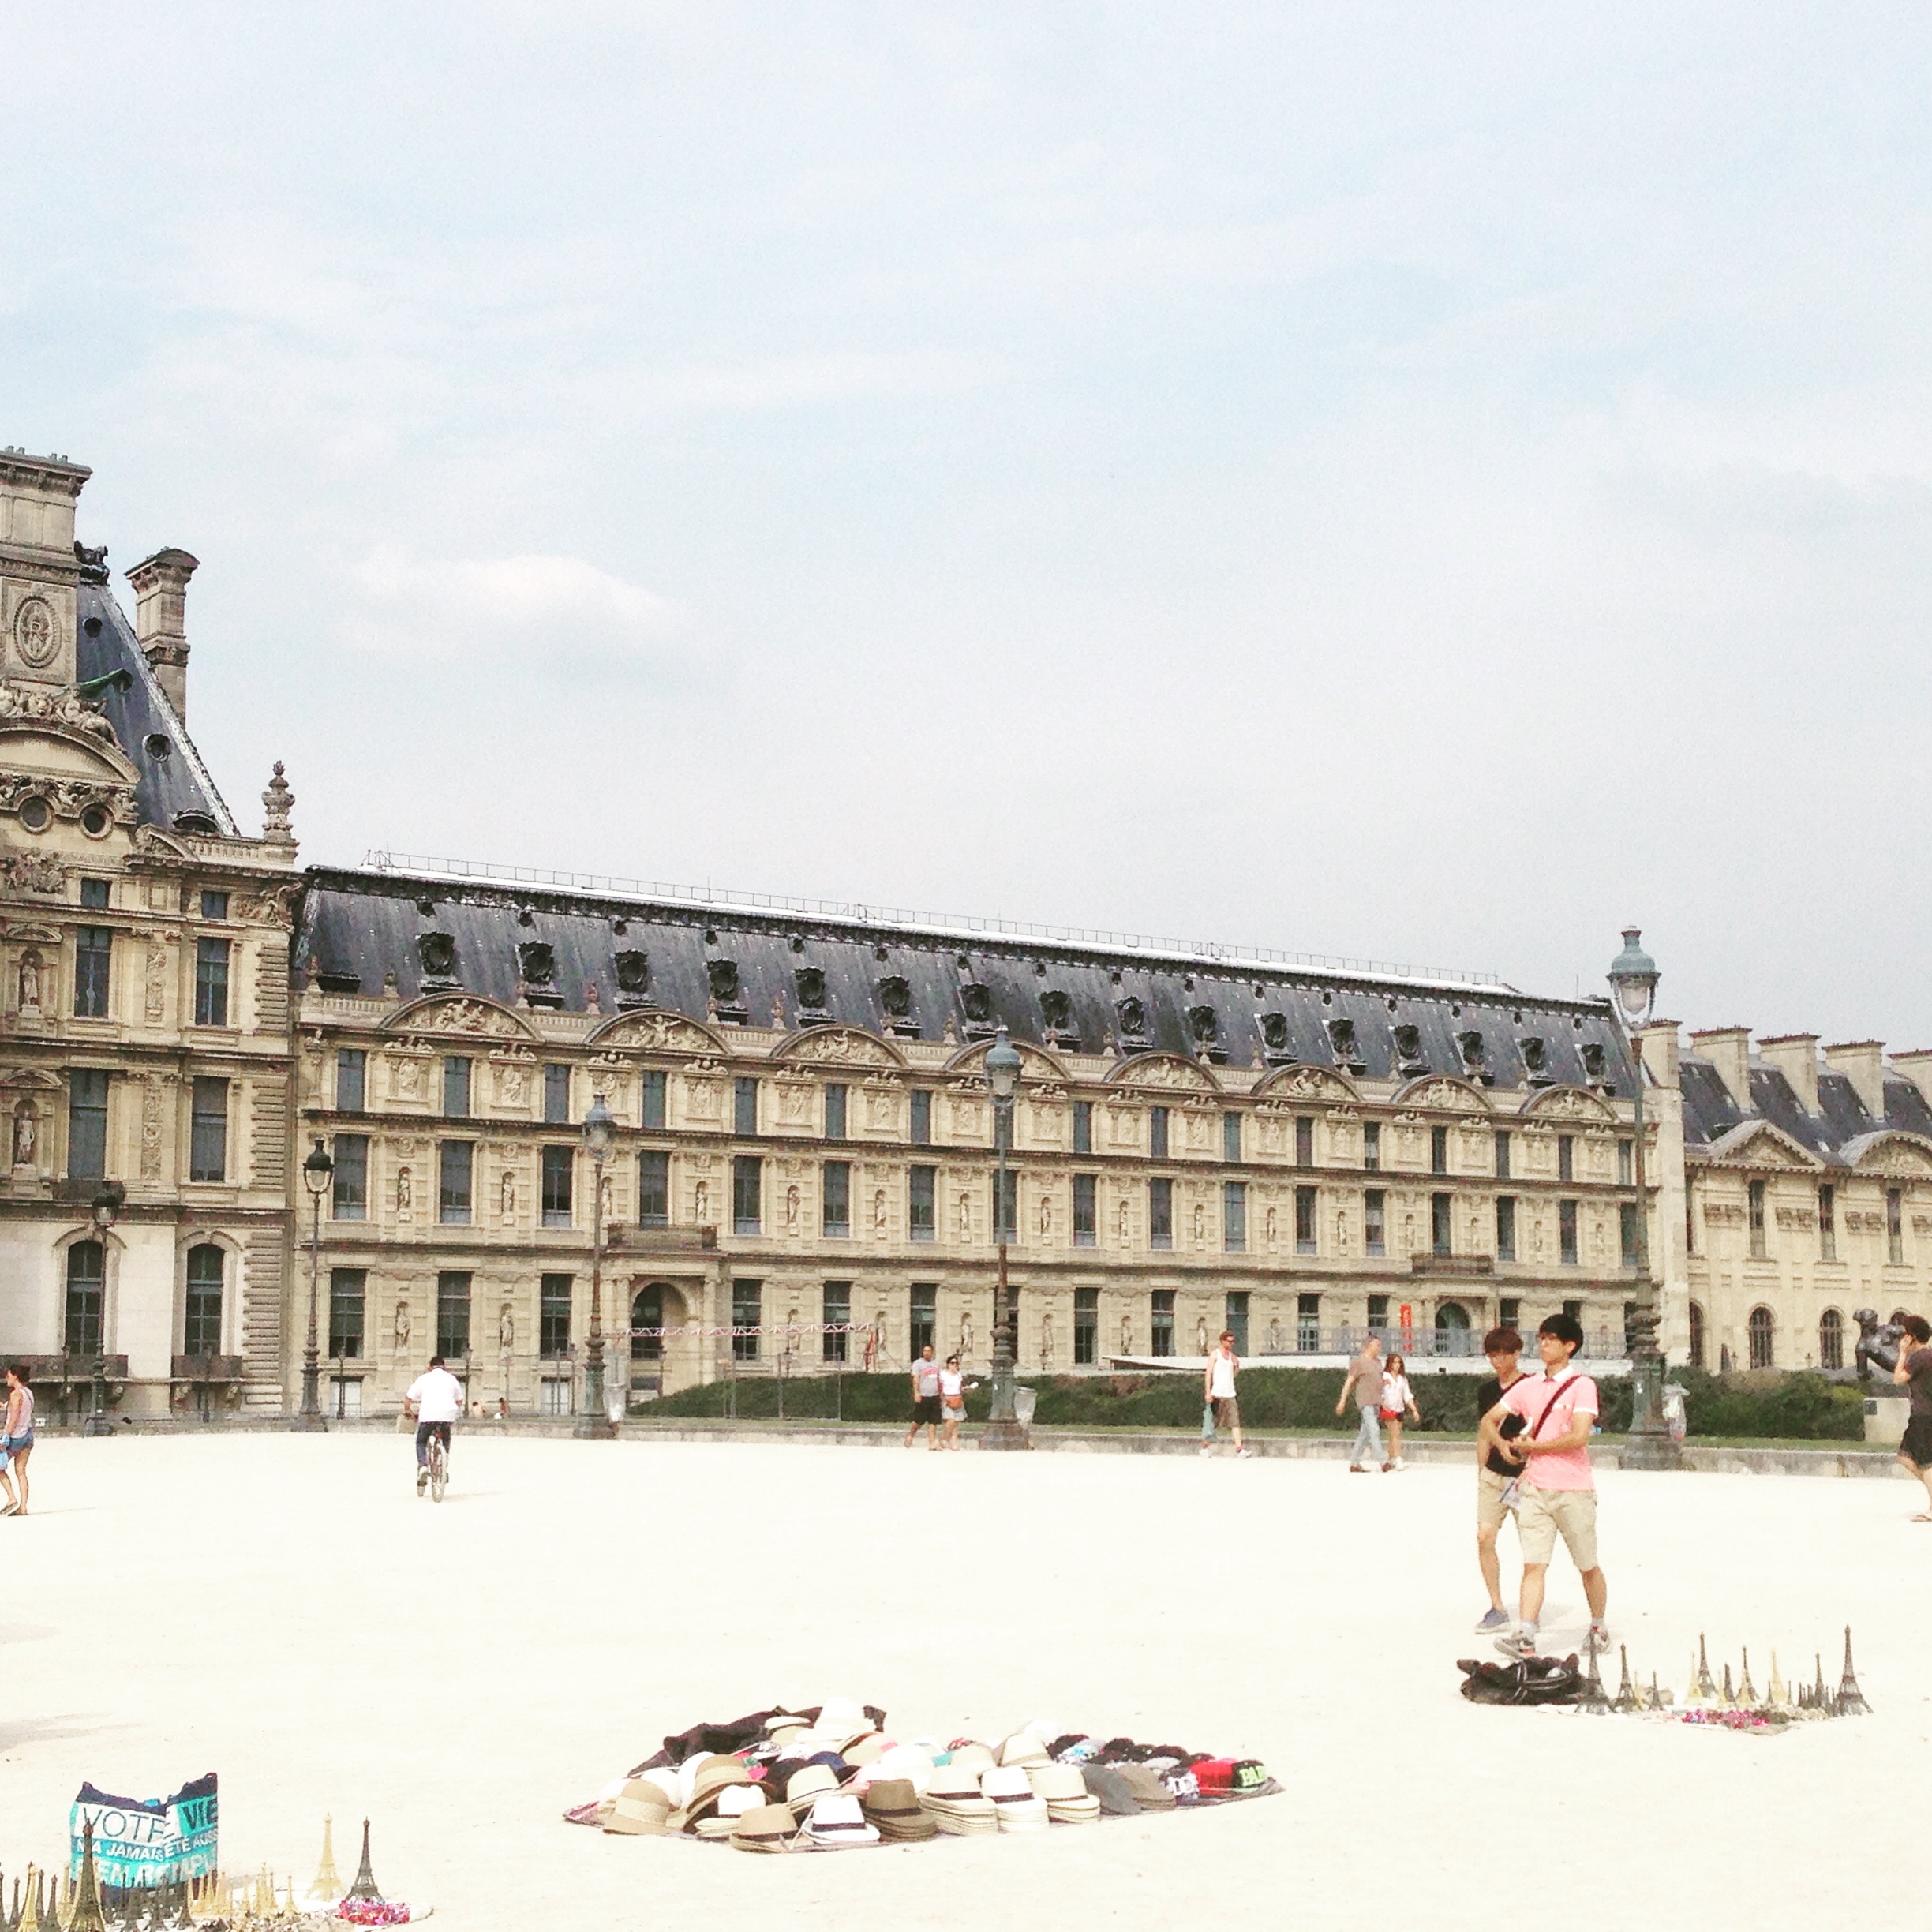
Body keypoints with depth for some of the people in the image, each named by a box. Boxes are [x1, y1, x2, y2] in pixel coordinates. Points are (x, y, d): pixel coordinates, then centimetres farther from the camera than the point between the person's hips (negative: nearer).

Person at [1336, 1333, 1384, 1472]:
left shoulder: (1378, 1362, 16)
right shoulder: (1359, 1362, -7)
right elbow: (1349, 1382, -7)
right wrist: (1343, 1400, -11)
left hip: (1376, 1402, 8)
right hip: (1365, 1402, -8)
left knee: (1365, 1433, 9)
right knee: (1374, 1431, -14)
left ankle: (1354, 1463, 14)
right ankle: (1381, 1462, -19)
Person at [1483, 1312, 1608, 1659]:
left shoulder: (1582, 1386, -5)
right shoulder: (1527, 1387, 12)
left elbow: (1578, 1437, -17)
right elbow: (1489, 1421, 19)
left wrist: (1534, 1446, -7)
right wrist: (1503, 1445, -1)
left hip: (1574, 1490, -4)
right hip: (1535, 1488, 4)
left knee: (1587, 1565, 10)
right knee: (1534, 1564, -7)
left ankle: (1599, 1627, 27)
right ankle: (1524, 1637, -15)